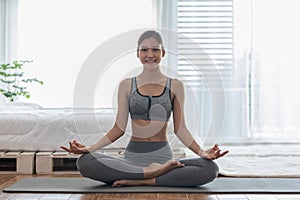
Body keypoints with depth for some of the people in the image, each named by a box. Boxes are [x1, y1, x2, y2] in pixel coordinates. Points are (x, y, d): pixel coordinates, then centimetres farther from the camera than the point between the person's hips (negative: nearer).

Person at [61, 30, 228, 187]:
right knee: (85, 162, -28)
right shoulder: (127, 85, 8)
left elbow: (180, 129, 6)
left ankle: (140, 180, -23)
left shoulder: (175, 86, 7)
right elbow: (119, 127, 6)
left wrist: (202, 152, -9)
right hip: (133, 156, 0)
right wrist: (90, 148, -6)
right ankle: (152, 172, -23)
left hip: (163, 155, 0)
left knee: (210, 169, -28)